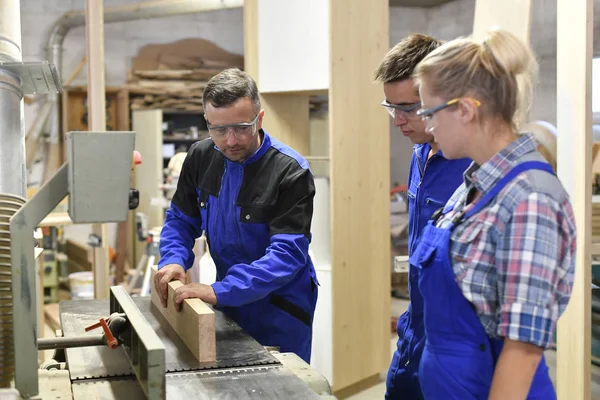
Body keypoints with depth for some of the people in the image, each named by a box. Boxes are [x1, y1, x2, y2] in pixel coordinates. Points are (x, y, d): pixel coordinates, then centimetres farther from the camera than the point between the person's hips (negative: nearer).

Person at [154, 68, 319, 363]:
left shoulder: (290, 171, -21)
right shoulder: (201, 157, -3)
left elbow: (288, 252, -27)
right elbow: (181, 219, 7)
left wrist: (221, 291, -37)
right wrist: (173, 259, -14)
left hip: (279, 309, -5)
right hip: (229, 299, 5)